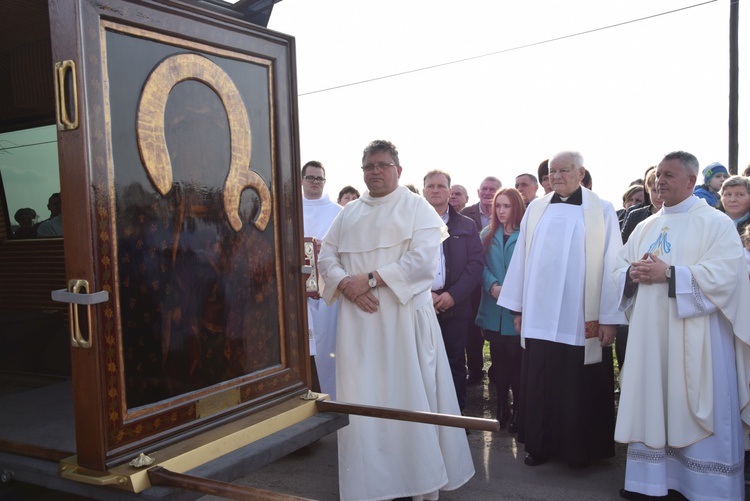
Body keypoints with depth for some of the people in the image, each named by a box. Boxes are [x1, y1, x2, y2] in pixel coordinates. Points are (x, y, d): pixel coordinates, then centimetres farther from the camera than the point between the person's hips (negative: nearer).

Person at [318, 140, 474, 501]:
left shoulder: (417, 208, 1)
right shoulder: (348, 213, 15)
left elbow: (424, 259, -12)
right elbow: (326, 256, 10)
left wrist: (371, 278, -16)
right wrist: (346, 285, -10)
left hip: (405, 319, -4)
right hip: (358, 322, 4)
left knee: (411, 397, 2)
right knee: (362, 400, 6)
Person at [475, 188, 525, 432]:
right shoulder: (487, 234, 10)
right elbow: (482, 266, 4)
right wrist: (492, 286, -13)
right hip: (493, 311, 4)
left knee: (517, 363, 2)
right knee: (498, 362, 12)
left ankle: (519, 411, 16)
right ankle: (501, 408, 24)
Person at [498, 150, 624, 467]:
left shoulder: (601, 210, -1)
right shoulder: (535, 210, 8)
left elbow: (611, 264, -5)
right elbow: (521, 258, 8)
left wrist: (609, 318, -8)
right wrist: (518, 307, 7)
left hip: (582, 319, -3)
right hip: (539, 317, 3)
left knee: (580, 387, 6)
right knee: (539, 385, 9)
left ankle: (580, 449, 24)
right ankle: (539, 445, 24)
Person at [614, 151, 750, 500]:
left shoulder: (716, 223, -3)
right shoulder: (646, 227, 16)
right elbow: (619, 267, 15)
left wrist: (668, 273, -19)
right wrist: (634, 273, -7)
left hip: (693, 338, -5)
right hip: (649, 335, 6)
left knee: (699, 414, 1)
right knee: (649, 405, 10)